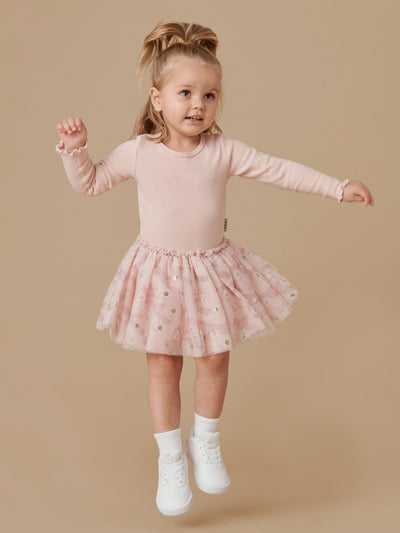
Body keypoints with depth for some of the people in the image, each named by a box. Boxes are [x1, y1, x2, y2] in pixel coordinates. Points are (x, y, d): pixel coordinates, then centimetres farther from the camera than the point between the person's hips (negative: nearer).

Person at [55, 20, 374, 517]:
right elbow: (90, 182, 5)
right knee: (163, 365, 7)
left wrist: (338, 187, -8)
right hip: (160, 273, -1)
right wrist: (75, 149, -13)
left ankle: (205, 441, 36)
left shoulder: (224, 151, -8)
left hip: (213, 269, 2)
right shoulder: (138, 152, -9)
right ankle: (170, 457, 25)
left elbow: (280, 170, -5)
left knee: (215, 359, 10)